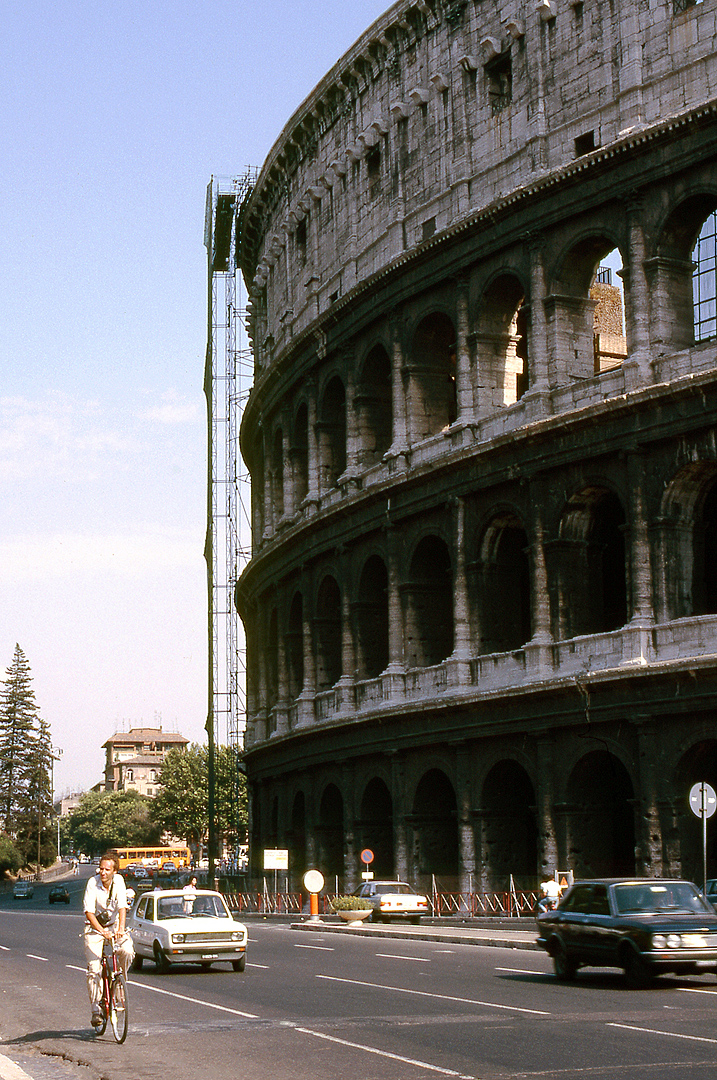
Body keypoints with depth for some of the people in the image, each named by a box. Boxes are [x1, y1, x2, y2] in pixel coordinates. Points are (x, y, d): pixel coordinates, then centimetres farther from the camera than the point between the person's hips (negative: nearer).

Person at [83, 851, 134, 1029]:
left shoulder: (118, 881, -10)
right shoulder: (93, 883, -17)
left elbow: (122, 907, -17)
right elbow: (89, 912, -22)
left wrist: (120, 929, -34)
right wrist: (102, 931, -36)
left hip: (114, 926, 2)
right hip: (94, 928, -2)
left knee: (128, 951, -26)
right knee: (94, 969, -13)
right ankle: (95, 1010, -6)